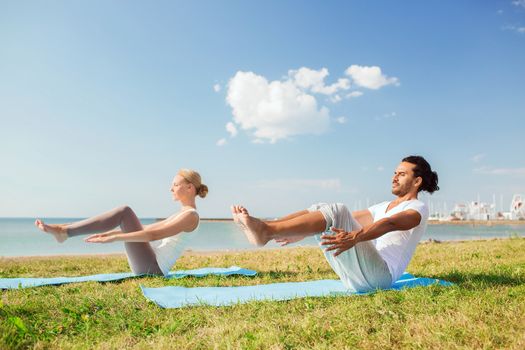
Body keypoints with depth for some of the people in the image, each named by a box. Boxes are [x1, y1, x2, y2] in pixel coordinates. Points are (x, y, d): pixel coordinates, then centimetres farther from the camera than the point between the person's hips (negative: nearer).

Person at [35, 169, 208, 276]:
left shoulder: (191, 215, -12)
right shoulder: (181, 214, 19)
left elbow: (153, 235, -23)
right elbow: (147, 229, 22)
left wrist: (114, 238, -25)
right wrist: (110, 232, 19)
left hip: (152, 269, -9)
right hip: (149, 267, 9)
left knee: (125, 212, -15)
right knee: (122, 215, 9)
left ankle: (64, 231, -12)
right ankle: (63, 228, 3)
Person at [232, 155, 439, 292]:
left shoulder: (418, 209, 1)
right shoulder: (384, 206, 27)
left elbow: (389, 224, -21)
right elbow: (348, 221, 20)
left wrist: (354, 237, -43)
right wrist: (299, 233, 13)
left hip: (380, 275, -8)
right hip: (355, 276, 8)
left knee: (337, 212, -26)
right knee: (319, 210, -2)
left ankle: (265, 231, -35)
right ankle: (262, 228, -20)